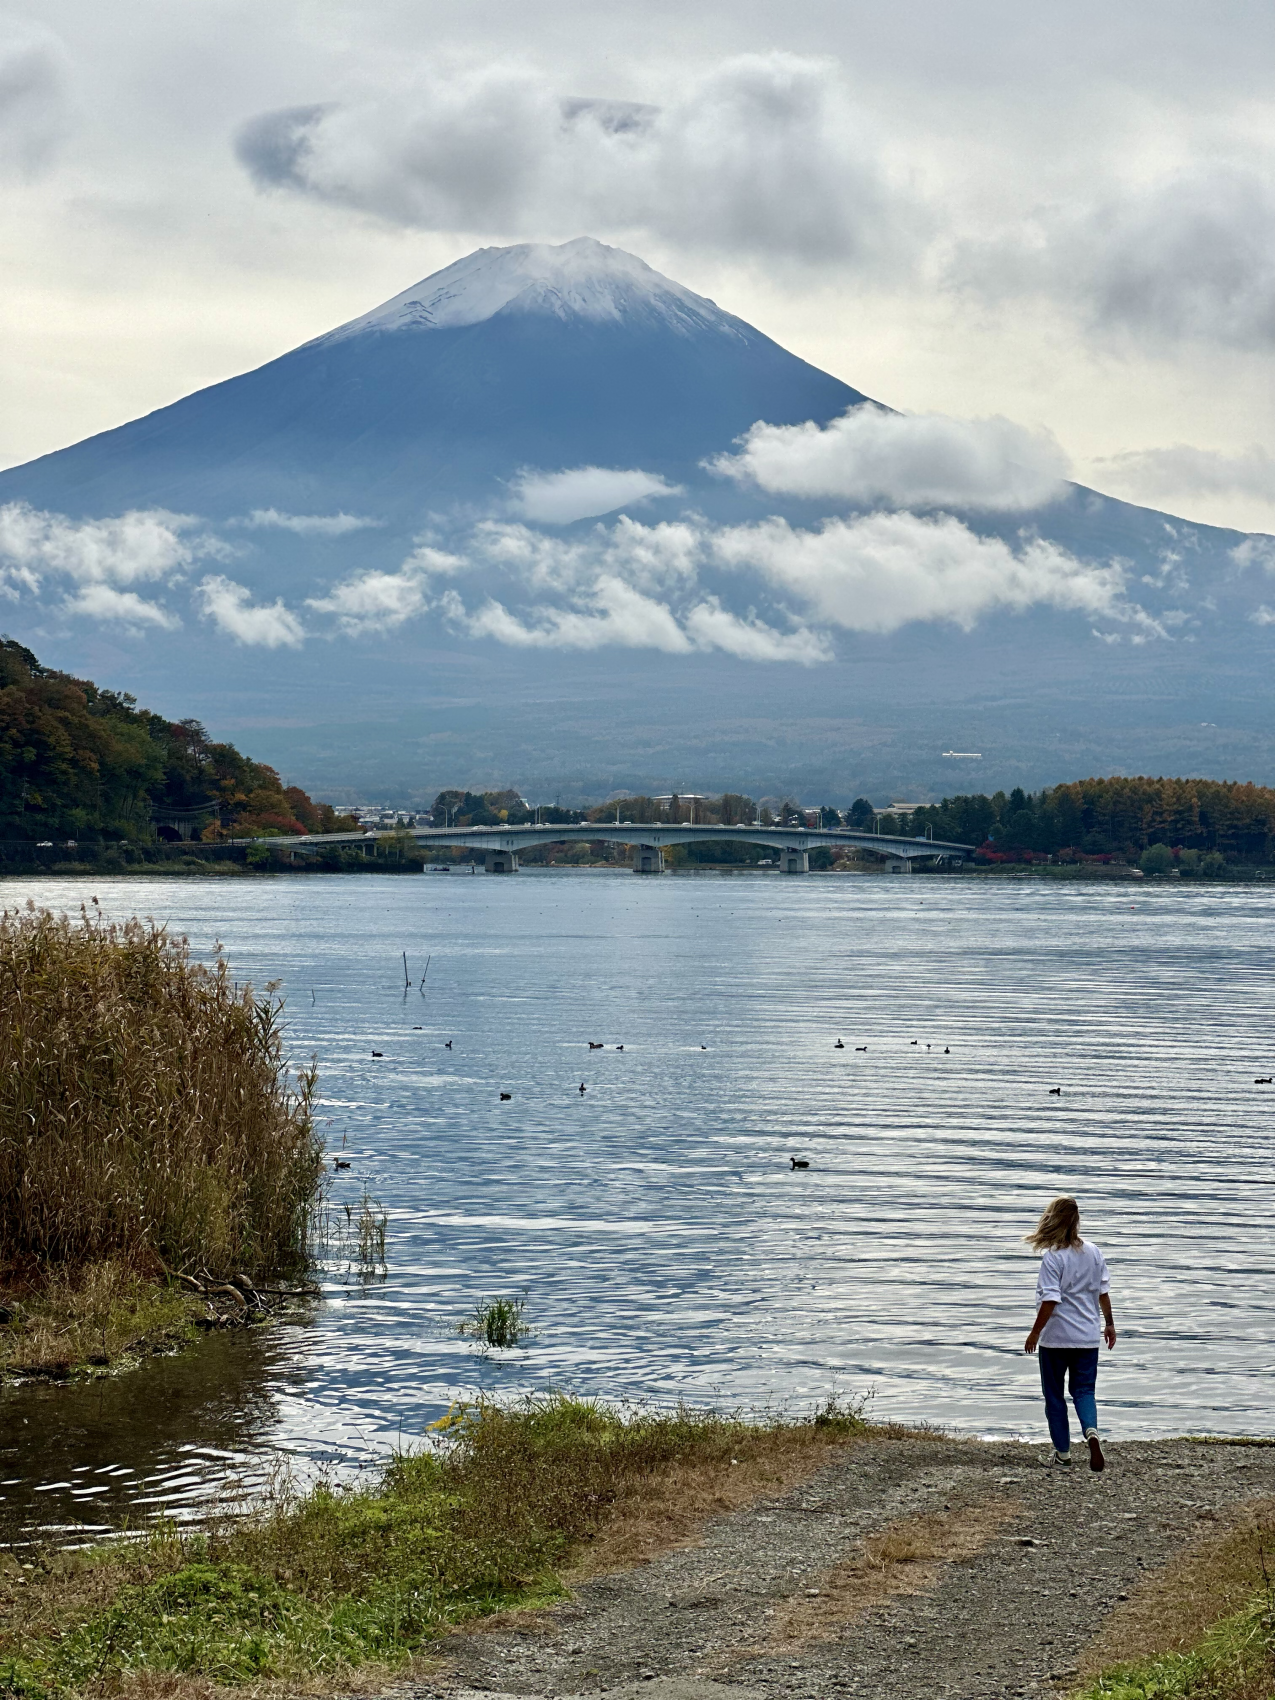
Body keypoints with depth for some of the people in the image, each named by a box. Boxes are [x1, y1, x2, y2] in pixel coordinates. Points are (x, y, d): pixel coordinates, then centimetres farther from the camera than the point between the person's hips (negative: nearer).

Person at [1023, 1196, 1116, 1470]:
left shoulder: (1053, 1257, -16)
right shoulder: (1093, 1252, 1)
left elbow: (1050, 1301, -19)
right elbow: (1103, 1292, 8)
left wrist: (1035, 1333, -11)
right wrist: (1109, 1323, 20)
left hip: (1055, 1337, -4)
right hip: (1088, 1336, 4)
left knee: (1054, 1395, 9)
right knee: (1084, 1390, 11)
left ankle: (1062, 1453, 13)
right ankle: (1091, 1431, -18)